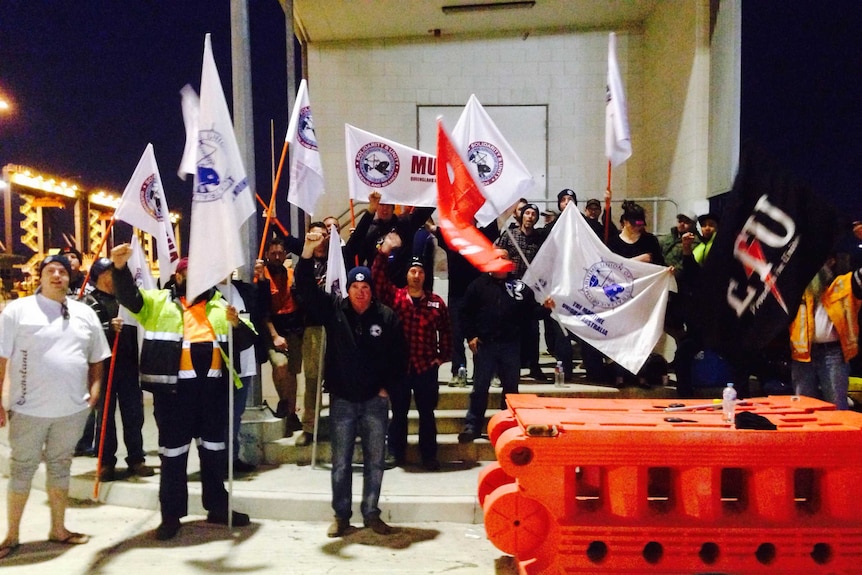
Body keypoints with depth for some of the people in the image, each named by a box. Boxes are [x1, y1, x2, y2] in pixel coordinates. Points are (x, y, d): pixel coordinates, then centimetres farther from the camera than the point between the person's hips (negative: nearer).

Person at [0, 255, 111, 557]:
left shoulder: (85, 313, 9)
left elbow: (96, 358, 15)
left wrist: (94, 389, 2)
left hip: (72, 408, 3)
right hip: (29, 408, -3)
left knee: (60, 466, 15)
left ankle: (58, 529, 28)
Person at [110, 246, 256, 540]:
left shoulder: (220, 304, 16)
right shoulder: (158, 301, 9)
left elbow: (247, 340, 12)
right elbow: (128, 296, -9)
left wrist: (237, 324, -10)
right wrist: (120, 267, -27)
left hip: (213, 383, 4)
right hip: (173, 385, -3)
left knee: (214, 445, 13)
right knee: (173, 449, 5)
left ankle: (218, 506, 28)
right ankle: (171, 514, 18)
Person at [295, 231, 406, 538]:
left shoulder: (387, 317, -3)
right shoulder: (333, 308, -2)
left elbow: (398, 356, 3)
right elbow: (306, 288, -11)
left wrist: (387, 386, -2)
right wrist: (308, 251, -23)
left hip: (375, 400, 0)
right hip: (342, 399, 0)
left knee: (375, 461, 9)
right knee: (341, 462, 9)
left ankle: (371, 514, 24)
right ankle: (341, 515, 23)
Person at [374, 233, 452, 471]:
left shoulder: (436, 301, 4)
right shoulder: (394, 296, 0)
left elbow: (445, 330, 10)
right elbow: (378, 278, -14)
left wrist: (443, 356, 5)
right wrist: (384, 251, -22)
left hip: (426, 367, 1)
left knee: (427, 413, 9)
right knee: (399, 412, 10)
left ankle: (429, 456, 20)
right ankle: (397, 454, 24)